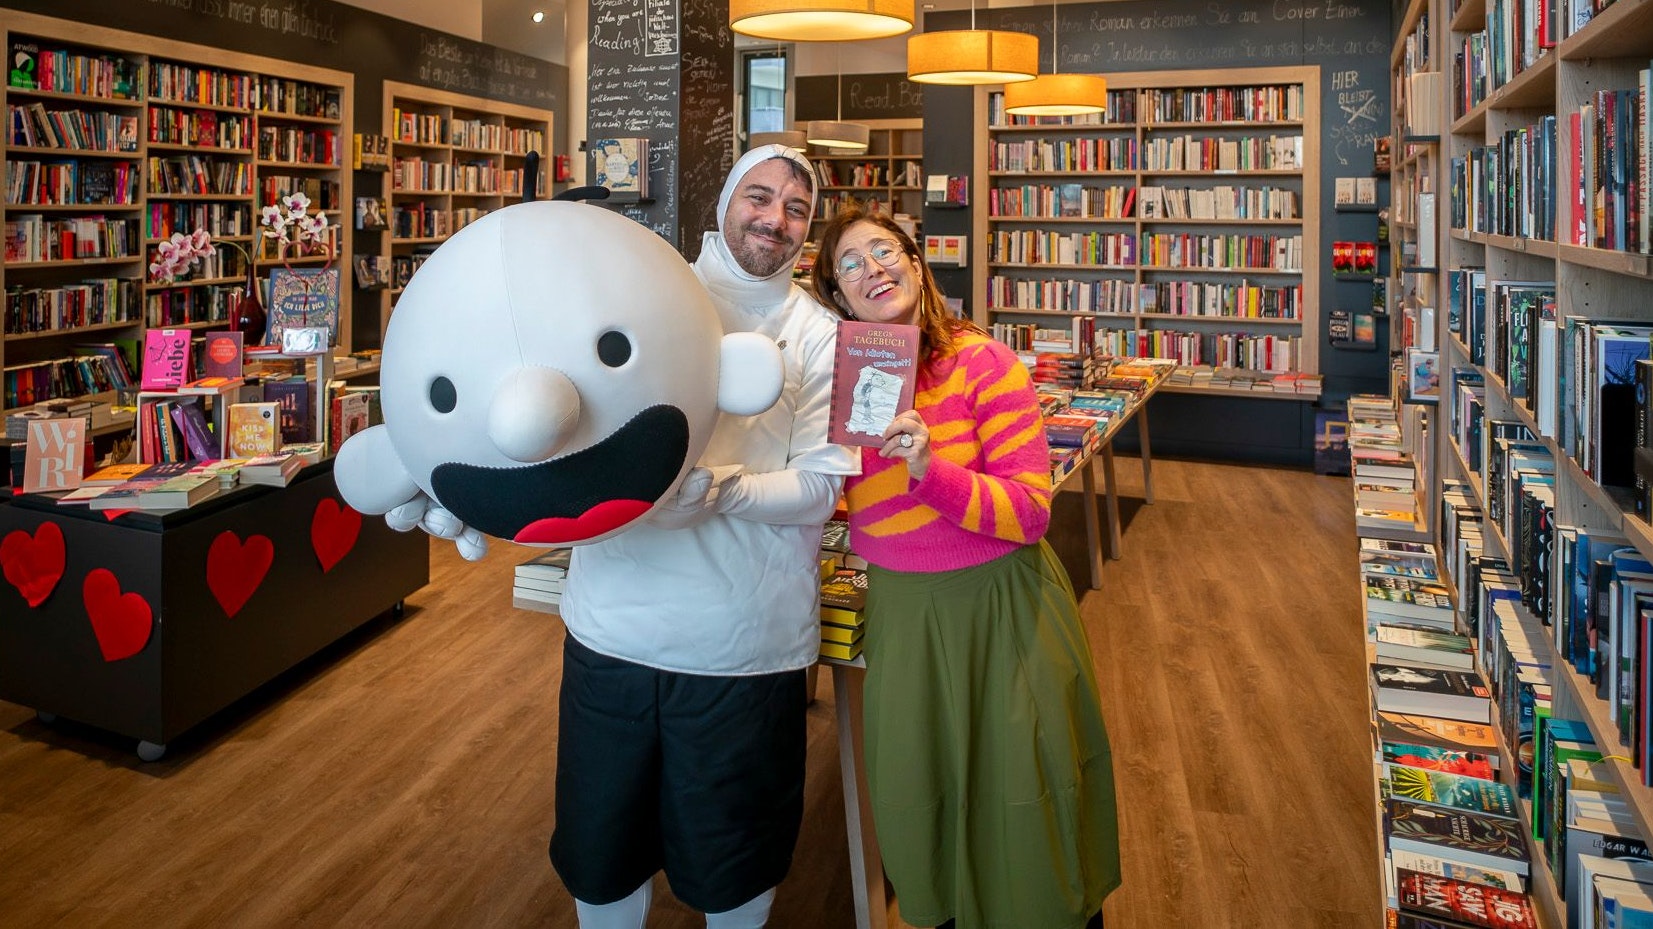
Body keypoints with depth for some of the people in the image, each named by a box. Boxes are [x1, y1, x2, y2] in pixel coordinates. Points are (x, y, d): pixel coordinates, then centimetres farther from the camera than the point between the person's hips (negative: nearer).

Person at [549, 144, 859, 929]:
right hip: (613, 625, 2)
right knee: (599, 839, 18)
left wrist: (720, 488, -25)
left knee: (731, 862, 16)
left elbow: (818, 490, -8)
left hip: (743, 645, -1)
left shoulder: (819, 337, 0)